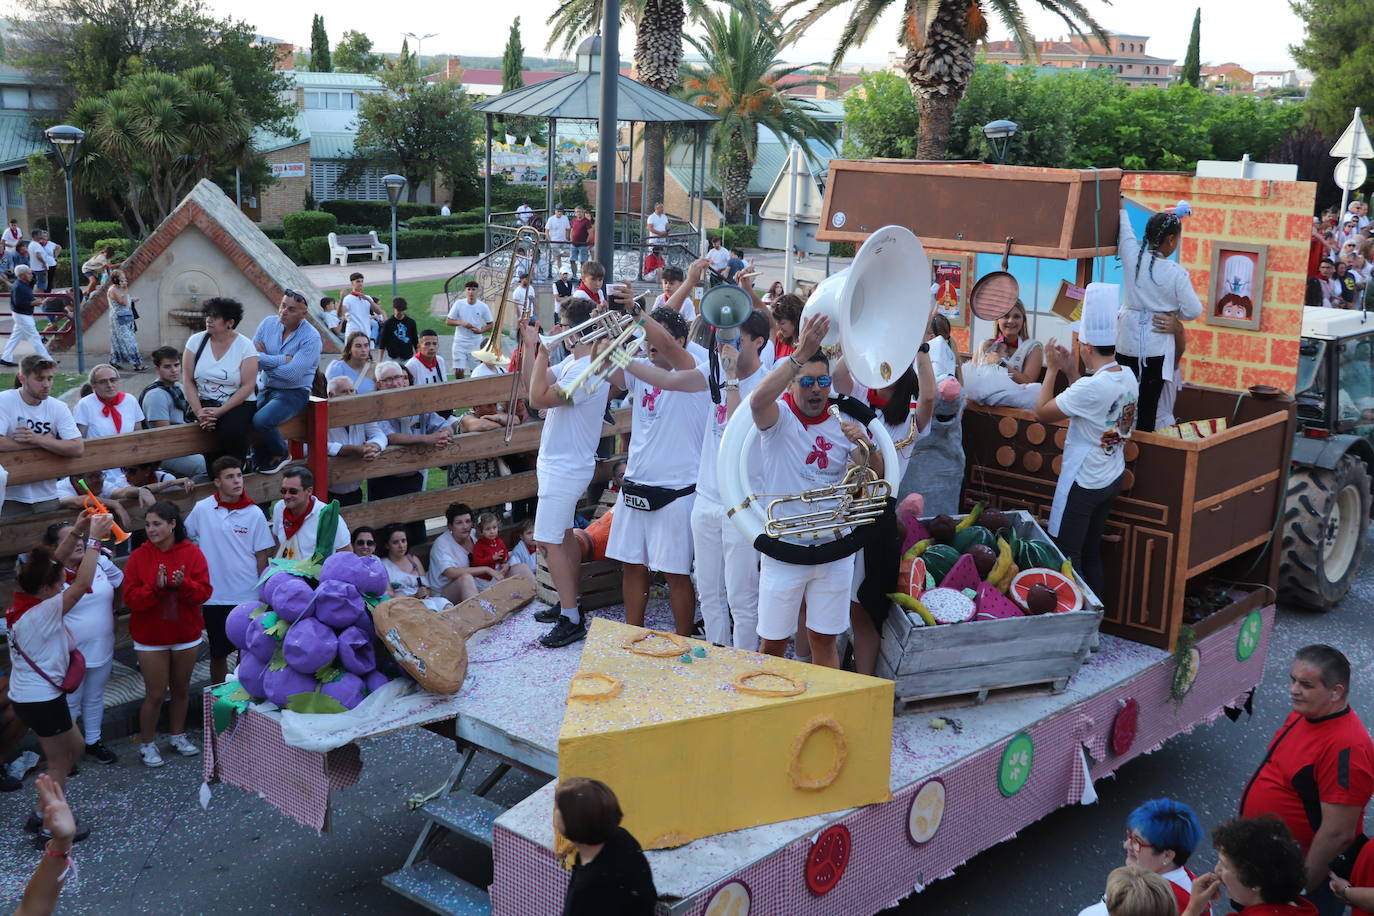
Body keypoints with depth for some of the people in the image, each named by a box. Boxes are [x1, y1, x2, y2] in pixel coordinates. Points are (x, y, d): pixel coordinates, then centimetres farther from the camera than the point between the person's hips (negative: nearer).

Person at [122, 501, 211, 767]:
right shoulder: (139, 556, -6)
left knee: (181, 689, 15)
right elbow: (131, 598, -12)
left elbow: (204, 592, -11)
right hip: (150, 638, -1)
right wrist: (156, 587, -28)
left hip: (186, 635, 2)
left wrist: (184, 584, -29)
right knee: (155, 694, 1)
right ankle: (147, 744, 17)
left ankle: (177, 735, 32)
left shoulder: (192, 553, -6)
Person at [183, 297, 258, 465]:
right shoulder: (196, 341, 4)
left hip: (238, 403, -2)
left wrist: (220, 411, -17)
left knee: (232, 431, -33)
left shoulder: (245, 346, -4)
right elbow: (187, 380, 2)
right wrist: (198, 411, -12)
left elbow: (248, 386, -9)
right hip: (205, 403, 2)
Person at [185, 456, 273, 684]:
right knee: (218, 654, 12)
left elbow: (262, 557, -1)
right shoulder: (202, 509, -3)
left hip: (248, 597, -1)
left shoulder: (254, 514, -5)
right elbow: (185, 539, 14)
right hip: (214, 596, 1)